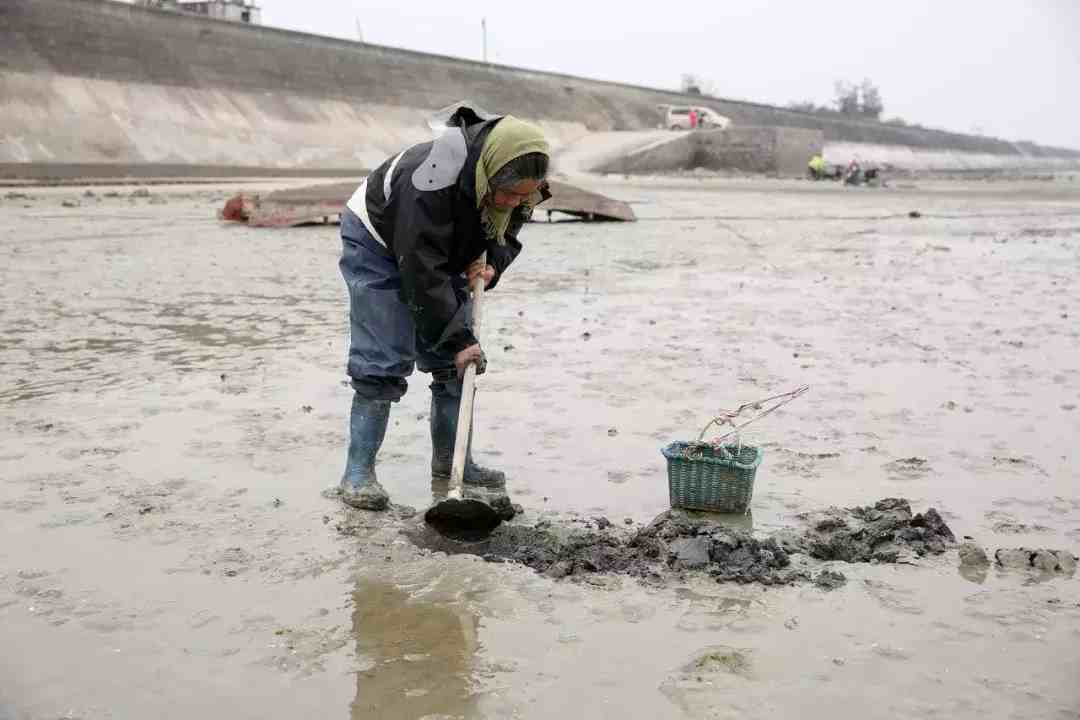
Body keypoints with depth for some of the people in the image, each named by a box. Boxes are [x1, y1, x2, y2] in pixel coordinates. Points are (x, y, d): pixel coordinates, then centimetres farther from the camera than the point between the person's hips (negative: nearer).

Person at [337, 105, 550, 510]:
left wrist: (491, 264, -21)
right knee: (383, 362, -14)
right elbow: (421, 271, -39)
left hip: (445, 252, 7)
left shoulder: (515, 186, -20)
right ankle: (358, 473, -8)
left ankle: (451, 461, 15)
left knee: (455, 362, 3)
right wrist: (457, 339, -36)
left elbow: (507, 235, 1)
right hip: (378, 244, -7)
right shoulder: (433, 182, -42)